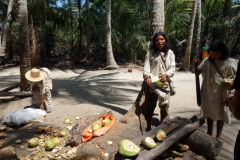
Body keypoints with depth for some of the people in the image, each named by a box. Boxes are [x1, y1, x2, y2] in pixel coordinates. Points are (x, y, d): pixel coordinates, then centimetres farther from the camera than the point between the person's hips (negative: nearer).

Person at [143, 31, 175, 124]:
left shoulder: (170, 53, 12)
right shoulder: (150, 54, 10)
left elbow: (172, 68, 4)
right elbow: (146, 68, 0)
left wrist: (166, 74, -19)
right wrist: (147, 77, -22)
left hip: (165, 81, 3)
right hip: (153, 80, -2)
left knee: (164, 105, 1)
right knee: (162, 96, -29)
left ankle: (162, 123, 15)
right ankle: (166, 115, -10)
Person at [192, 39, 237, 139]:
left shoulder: (230, 62, -10)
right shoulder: (207, 61, -1)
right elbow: (198, 71, 8)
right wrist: (195, 65, -12)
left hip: (221, 93, -3)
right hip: (208, 92, 4)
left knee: (220, 114, 11)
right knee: (209, 112, 18)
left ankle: (218, 136, 29)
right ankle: (209, 133, 38)